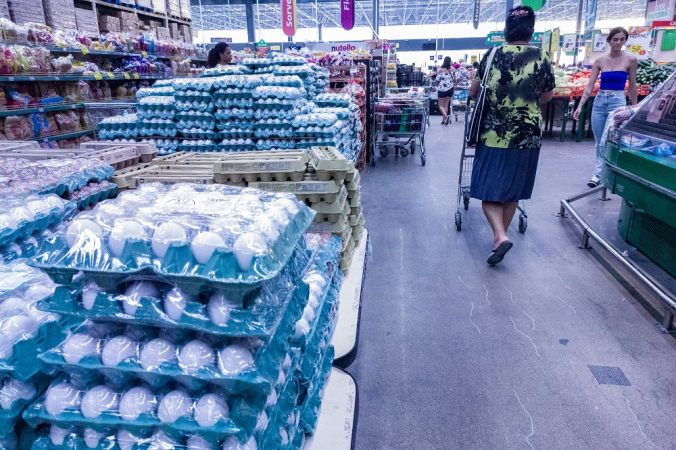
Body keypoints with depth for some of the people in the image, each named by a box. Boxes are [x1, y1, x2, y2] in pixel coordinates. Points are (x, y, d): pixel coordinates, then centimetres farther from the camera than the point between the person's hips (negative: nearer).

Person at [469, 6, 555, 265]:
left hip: (493, 135, -1)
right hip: (527, 136, 2)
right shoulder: (542, 57, 0)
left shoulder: (493, 55, -3)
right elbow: (547, 97, 11)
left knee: (489, 190, 5)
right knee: (512, 190, 15)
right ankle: (500, 236, 24)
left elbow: (473, 92, 5)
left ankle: (500, 236, -15)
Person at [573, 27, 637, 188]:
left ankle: (598, 173, -5)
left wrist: (635, 108, 8)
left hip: (617, 101, -3)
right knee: (599, 142, 9)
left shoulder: (630, 60, 0)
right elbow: (589, 86, 4)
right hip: (599, 101, 3)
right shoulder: (600, 61, 6)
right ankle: (602, 172, 20)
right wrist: (580, 106, -5)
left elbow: (632, 86, 6)